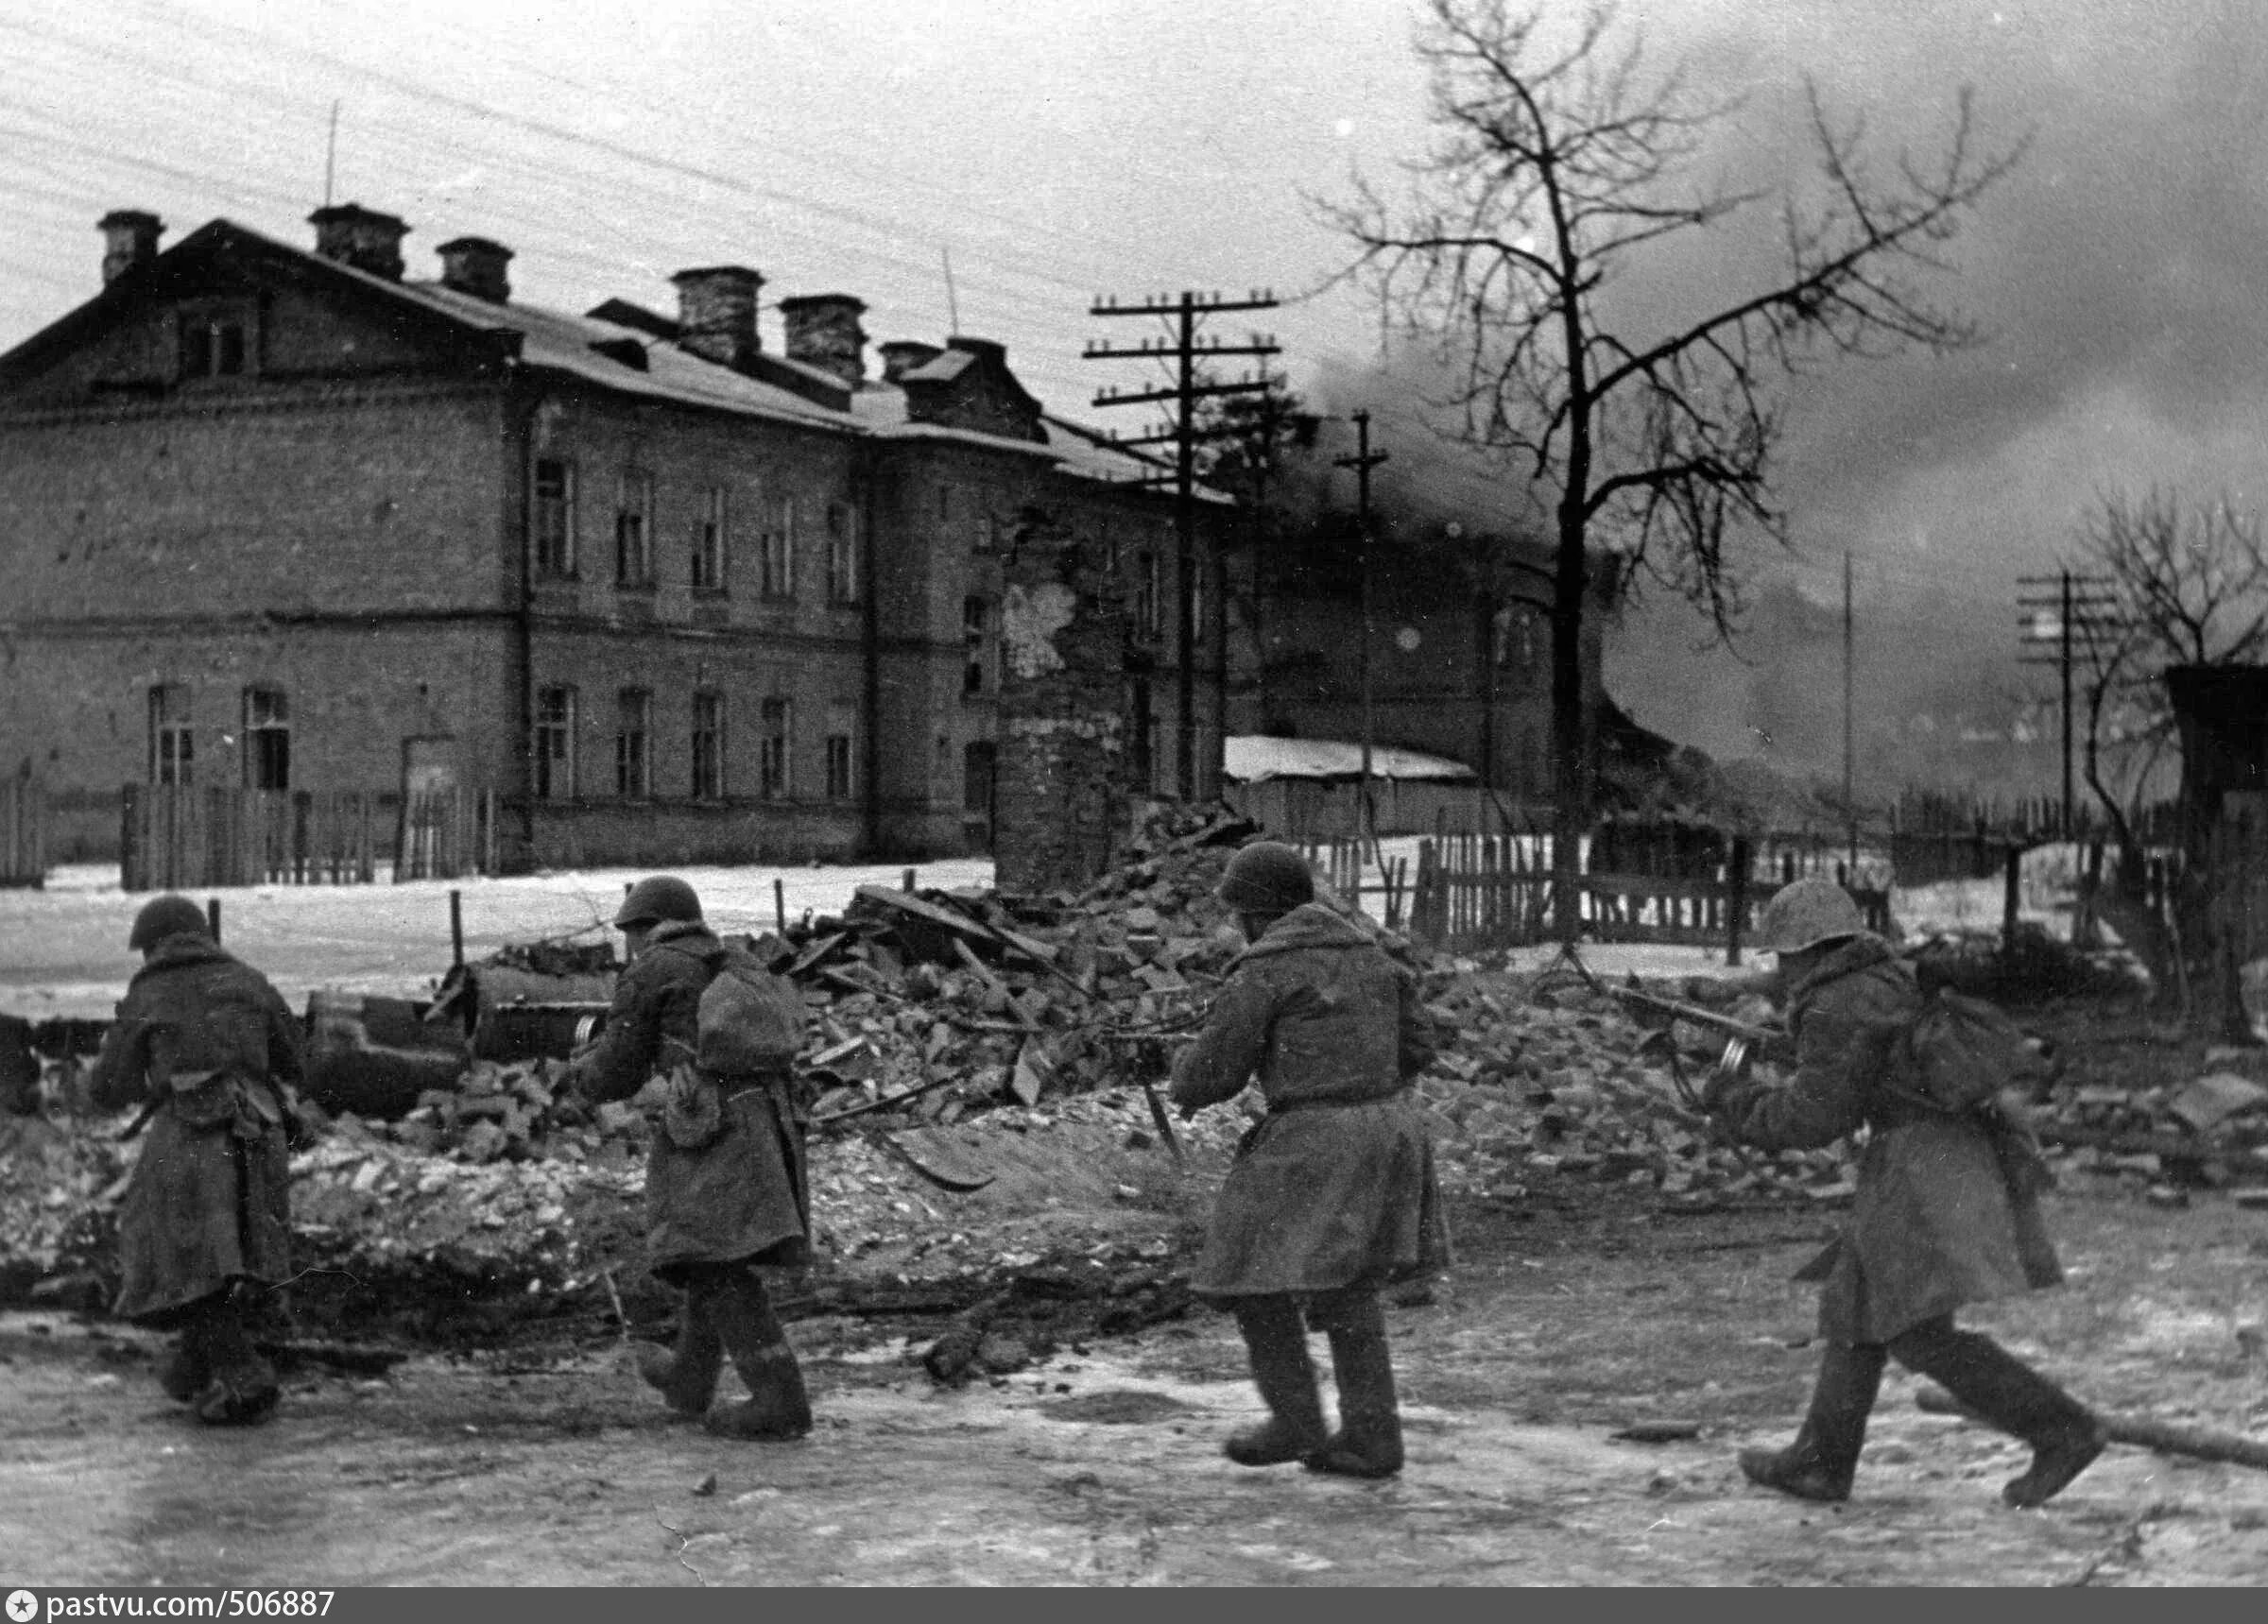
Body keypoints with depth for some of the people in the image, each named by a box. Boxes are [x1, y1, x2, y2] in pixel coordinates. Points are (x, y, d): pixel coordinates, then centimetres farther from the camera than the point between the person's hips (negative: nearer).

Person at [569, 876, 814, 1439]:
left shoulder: (647, 977, 2)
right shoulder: (742, 965, 22)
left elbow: (614, 1075, 4)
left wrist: (583, 1072, 27)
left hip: (714, 1130, -8)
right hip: (772, 1122, 8)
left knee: (720, 1269, -9)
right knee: (709, 1247, 23)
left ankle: (780, 1401, -19)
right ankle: (690, 1378, 36)